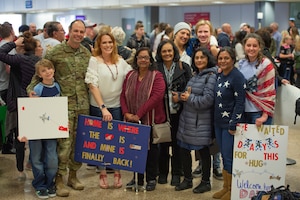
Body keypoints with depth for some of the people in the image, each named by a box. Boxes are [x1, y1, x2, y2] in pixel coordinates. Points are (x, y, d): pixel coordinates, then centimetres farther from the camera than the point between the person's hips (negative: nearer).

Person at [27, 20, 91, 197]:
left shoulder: (87, 53, 9)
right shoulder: (56, 52, -5)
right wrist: (32, 87, -15)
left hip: (83, 104, 5)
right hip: (64, 104, -5)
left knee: (79, 141, 11)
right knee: (64, 142, -5)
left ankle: (73, 174, 27)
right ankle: (59, 179, 10)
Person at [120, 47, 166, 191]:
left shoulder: (157, 76, -7)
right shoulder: (130, 75, 9)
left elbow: (156, 97, -19)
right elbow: (123, 95, 7)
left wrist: (139, 114, -21)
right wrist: (126, 113, -9)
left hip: (151, 120, -4)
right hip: (132, 120, 4)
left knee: (151, 149, 6)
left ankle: (151, 179, 19)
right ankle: (138, 178, 23)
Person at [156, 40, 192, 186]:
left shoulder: (184, 67, 1)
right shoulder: (156, 69, 1)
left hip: (178, 112, 0)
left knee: (177, 143, 8)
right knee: (163, 142, 9)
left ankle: (176, 173, 20)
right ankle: (163, 172, 22)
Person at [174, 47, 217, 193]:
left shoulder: (211, 76, -12)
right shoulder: (195, 75, 14)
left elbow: (207, 100, -21)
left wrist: (189, 98, -13)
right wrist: (180, 96, -3)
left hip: (201, 122, -8)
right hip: (187, 119, 8)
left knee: (203, 151, 5)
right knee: (183, 149, 12)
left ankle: (206, 182, 21)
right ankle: (188, 179, 28)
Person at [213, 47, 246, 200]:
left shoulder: (237, 77, -14)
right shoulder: (219, 75, 9)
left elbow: (240, 102, -16)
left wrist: (233, 124, -17)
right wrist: (215, 119, 12)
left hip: (230, 123, -7)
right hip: (218, 122, 7)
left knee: (229, 157, -2)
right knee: (224, 156, 14)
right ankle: (225, 187, 25)